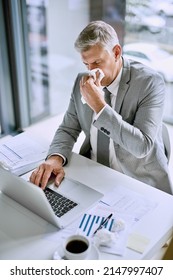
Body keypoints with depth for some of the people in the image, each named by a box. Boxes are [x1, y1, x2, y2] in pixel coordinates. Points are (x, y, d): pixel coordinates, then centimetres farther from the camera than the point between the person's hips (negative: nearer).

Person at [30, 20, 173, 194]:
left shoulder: (149, 82, -15)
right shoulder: (82, 81, 0)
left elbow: (142, 146, -22)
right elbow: (68, 129, 6)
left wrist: (99, 105, -26)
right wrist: (55, 158, -16)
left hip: (139, 182, -3)